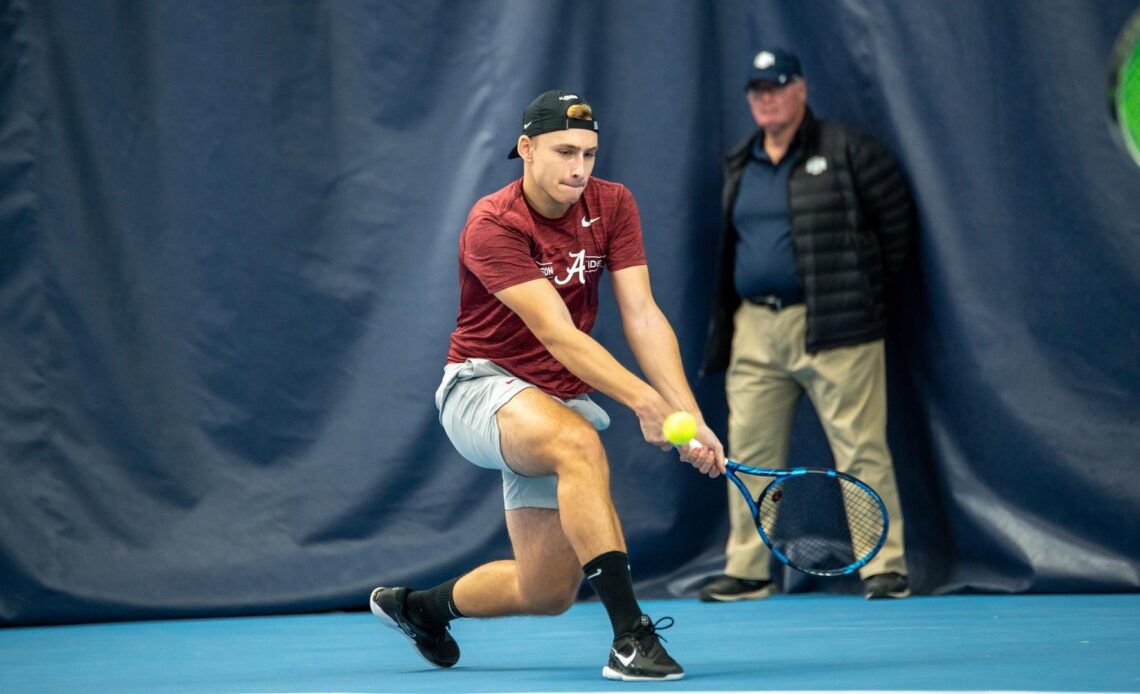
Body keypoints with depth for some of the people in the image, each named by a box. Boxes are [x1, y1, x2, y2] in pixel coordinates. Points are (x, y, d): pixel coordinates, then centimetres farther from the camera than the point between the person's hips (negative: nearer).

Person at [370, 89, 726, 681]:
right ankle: (630, 637, -40)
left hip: (561, 401, 6)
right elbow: (557, 335, -31)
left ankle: (419, 605, 36)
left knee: (548, 593, 5)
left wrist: (691, 418, -24)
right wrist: (642, 400, -43)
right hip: (483, 386, -6)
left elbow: (642, 317, -12)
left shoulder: (612, 205, -4)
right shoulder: (492, 226, -21)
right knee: (580, 443, -39)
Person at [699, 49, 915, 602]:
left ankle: (885, 567, -3)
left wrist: (872, 283, 3)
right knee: (749, 454, 5)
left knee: (861, 450, -7)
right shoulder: (738, 166, 17)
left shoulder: (845, 152, -1)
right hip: (753, 328, 6)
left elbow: (897, 216, 2)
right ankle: (747, 570, 13)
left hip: (832, 325, -5)